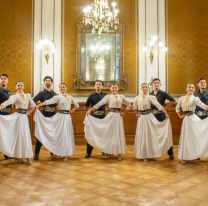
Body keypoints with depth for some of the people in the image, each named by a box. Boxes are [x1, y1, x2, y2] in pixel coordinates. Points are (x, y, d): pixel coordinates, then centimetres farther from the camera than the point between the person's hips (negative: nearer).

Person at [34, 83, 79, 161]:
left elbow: (77, 105, 21)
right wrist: (38, 105, -26)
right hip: (60, 116, -4)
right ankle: (61, 152, 7)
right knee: (60, 134, -4)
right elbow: (49, 101, -15)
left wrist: (72, 110, 8)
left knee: (67, 134, 6)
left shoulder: (70, 97, 10)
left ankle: (66, 153, 15)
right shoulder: (58, 97, -3)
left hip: (67, 117, 4)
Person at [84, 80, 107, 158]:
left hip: (103, 117, 1)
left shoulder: (105, 95, 5)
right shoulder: (91, 96, 2)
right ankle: (88, 152, 8)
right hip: (93, 117, -1)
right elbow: (86, 107, 5)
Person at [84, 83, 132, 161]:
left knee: (119, 134, 3)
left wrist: (124, 113, 8)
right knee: (111, 133, 2)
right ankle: (111, 152, 16)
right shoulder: (108, 96, 1)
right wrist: (90, 110, -15)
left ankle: (119, 153, 9)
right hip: (111, 116, -2)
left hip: (118, 116, 3)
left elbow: (129, 105, 17)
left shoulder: (121, 97, 9)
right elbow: (99, 104, -8)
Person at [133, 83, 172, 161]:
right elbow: (134, 107, 16)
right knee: (142, 136, 8)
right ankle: (143, 154, 20)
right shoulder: (138, 97, 4)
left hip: (149, 117, -3)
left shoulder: (151, 97, -6)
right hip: (141, 118, 3)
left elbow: (159, 106, -15)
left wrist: (166, 113, -22)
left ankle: (149, 154, 16)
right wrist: (136, 114, 4)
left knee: (149, 135, 1)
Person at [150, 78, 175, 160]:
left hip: (161, 115, -3)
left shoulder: (163, 93, 0)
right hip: (152, 115, 4)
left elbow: (173, 100, -7)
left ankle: (170, 153, 5)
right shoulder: (150, 94, 11)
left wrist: (166, 107, -7)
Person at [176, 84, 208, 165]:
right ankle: (185, 157, 16)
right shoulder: (182, 98, 10)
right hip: (186, 119, 4)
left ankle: (193, 156, 11)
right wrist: (180, 116, 12)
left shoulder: (195, 99, -2)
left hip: (193, 118, -4)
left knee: (193, 137, -1)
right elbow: (177, 108, 23)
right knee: (186, 137, 8)